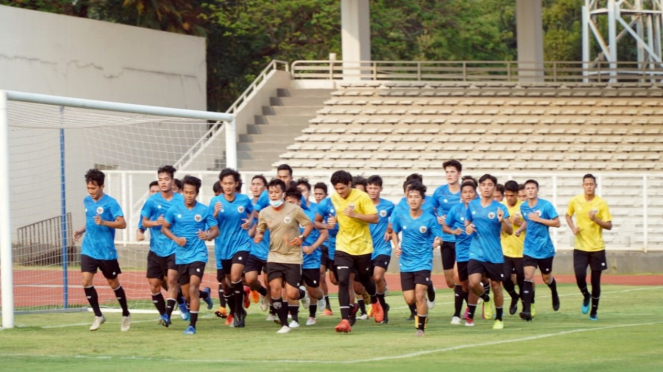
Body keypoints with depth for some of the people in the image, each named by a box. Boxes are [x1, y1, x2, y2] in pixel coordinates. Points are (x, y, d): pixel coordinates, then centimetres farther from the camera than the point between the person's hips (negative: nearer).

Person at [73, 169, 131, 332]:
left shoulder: (110, 203, -12)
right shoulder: (87, 201, 7)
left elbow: (122, 223, -18)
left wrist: (104, 222, -31)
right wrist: (82, 230, 5)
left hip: (106, 251, -5)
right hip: (88, 250, 5)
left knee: (113, 283, 8)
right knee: (86, 281, -10)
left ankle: (126, 315, 28)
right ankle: (98, 316, 5)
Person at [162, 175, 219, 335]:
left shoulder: (204, 210, -3)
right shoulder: (174, 209, 1)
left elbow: (215, 230, 1)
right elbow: (164, 228, 9)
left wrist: (208, 236, -21)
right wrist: (175, 238, -10)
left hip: (198, 254, -3)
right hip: (181, 256, 3)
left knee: (193, 287, -20)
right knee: (186, 294, 11)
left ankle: (192, 325, -16)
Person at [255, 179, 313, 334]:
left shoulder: (295, 210, -8)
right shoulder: (264, 213, 1)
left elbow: (309, 224, 2)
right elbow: (260, 230, 14)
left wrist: (302, 237, -16)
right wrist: (258, 236, -10)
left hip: (293, 257, -3)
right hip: (274, 257, 3)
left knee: (291, 294, -8)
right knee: (275, 290, -11)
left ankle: (302, 294, 31)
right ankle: (284, 324, 4)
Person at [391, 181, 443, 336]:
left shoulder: (430, 219, -9)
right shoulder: (400, 217, 0)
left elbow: (438, 237, -7)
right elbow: (394, 232, 17)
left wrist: (437, 242, -31)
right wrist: (397, 246, 0)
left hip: (423, 263, -3)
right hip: (406, 264, 3)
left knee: (420, 295, -15)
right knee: (410, 299, 1)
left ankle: (421, 327, 1)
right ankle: (420, 312, 35)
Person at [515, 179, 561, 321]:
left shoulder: (546, 205, -11)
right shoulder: (523, 207, 4)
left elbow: (557, 223, -12)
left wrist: (538, 219, -19)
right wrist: (520, 229, 2)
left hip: (545, 249, -2)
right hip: (529, 249, 2)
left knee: (546, 278, 14)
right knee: (528, 277, -13)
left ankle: (555, 295, 49)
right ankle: (527, 310, -19)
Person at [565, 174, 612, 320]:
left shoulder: (601, 203, -6)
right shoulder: (575, 201, -1)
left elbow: (609, 225, -5)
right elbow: (568, 215, 18)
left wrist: (596, 219, -22)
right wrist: (573, 227, -1)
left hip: (597, 247, -1)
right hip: (580, 247, 1)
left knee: (596, 281, 3)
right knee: (580, 276, -15)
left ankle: (594, 311, 19)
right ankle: (586, 297, 17)